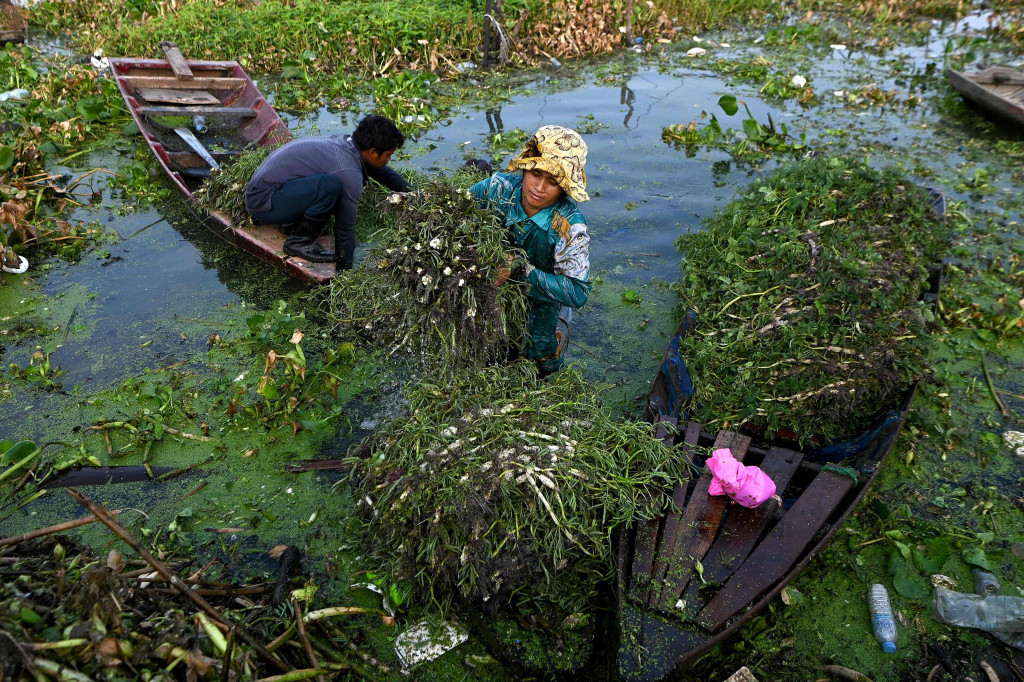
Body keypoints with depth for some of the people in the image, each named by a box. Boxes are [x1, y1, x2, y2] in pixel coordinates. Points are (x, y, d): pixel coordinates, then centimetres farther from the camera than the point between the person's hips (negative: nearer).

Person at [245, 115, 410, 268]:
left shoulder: (345, 141, 3)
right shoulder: (349, 173, -24)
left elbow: (379, 169, 23)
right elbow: (345, 228, -16)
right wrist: (346, 269, -6)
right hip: (263, 202, -9)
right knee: (331, 185, -31)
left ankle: (292, 223, 12)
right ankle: (299, 241, -13)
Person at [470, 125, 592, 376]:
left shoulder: (570, 226, -28)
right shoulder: (500, 188, -19)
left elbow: (577, 293, -32)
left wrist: (523, 271, -44)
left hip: (543, 296, -2)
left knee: (544, 358, -7)